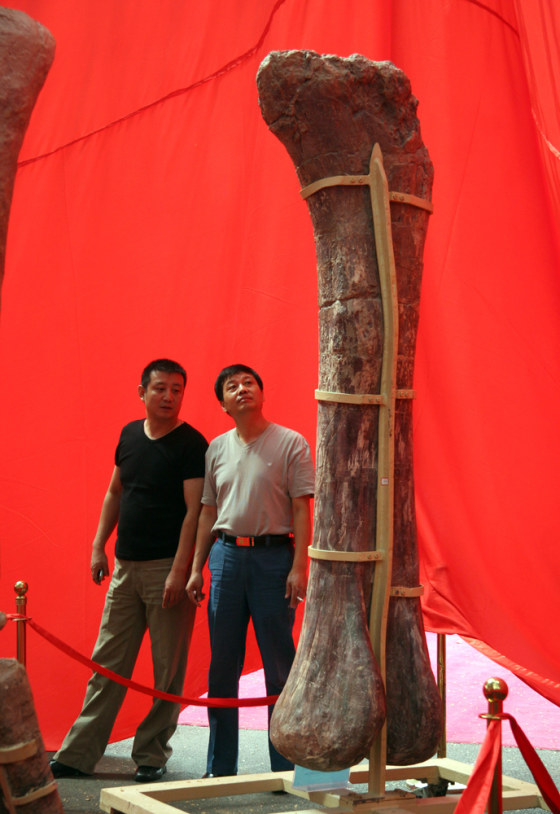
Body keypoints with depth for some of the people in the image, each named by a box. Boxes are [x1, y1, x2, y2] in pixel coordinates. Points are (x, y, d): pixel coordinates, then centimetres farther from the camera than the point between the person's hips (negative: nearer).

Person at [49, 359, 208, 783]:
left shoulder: (192, 444, -7)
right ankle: (78, 754, 14)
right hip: (125, 565, 6)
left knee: (168, 669, 2)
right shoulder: (130, 435, 11)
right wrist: (99, 546, 13)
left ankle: (151, 755, 14)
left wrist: (179, 571, -19)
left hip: (166, 568, -6)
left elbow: (194, 510, -13)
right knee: (108, 663, 9)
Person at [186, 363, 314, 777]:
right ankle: (220, 767, 19)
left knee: (279, 665, 0)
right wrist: (196, 568, 11)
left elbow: (302, 510, -5)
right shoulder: (217, 448, 11)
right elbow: (209, 513, 15)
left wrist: (299, 567, -13)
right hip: (226, 555, 4)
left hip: (273, 556, -4)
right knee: (222, 665, 8)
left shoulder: (291, 443, -2)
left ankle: (285, 768, 12)